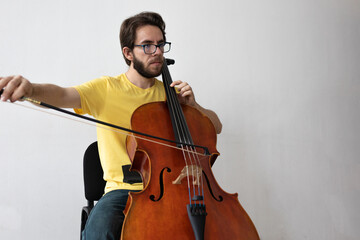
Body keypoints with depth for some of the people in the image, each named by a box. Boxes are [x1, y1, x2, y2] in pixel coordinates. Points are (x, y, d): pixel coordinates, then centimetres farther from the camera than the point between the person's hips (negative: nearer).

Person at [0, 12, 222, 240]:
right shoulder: (105, 89, 3)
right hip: (123, 189, -2)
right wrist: (31, 89, -39)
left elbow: (216, 126, 18)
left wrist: (192, 105, -2)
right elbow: (63, 95, -17)